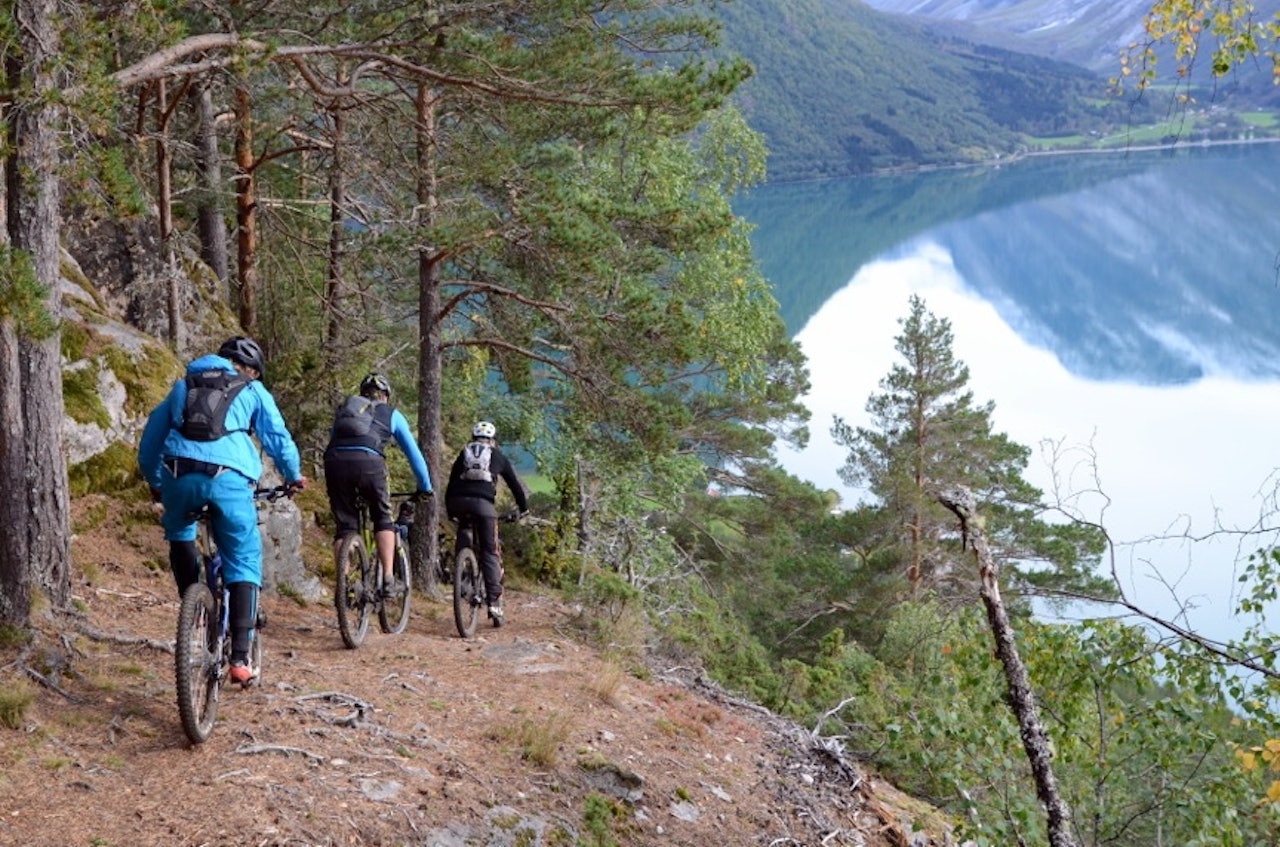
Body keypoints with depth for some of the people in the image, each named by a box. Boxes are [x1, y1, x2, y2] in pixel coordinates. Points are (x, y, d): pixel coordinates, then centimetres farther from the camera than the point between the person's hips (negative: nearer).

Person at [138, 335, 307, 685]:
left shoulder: (183, 385, 29)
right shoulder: (253, 392, 20)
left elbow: (151, 437, 32)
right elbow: (277, 437, 17)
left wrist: (154, 482, 44)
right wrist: (294, 476, 34)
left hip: (179, 476, 3)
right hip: (228, 478, -2)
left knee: (180, 535, 33)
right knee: (243, 562, 6)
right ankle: (240, 656, -2)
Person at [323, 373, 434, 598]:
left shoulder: (344, 408, 35)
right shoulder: (391, 414, 26)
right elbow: (413, 453, 28)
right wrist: (425, 487, 38)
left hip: (335, 460, 2)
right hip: (368, 461, -2)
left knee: (344, 526, 12)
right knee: (384, 520, 15)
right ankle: (388, 580, 3)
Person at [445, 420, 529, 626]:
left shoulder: (464, 454, 27)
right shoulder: (498, 457, 23)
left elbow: (451, 484, 26)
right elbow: (514, 484, 29)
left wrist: (450, 512, 35)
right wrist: (524, 508, 41)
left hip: (458, 501, 2)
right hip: (483, 502, -2)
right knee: (490, 553, 2)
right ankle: (494, 603, -7)